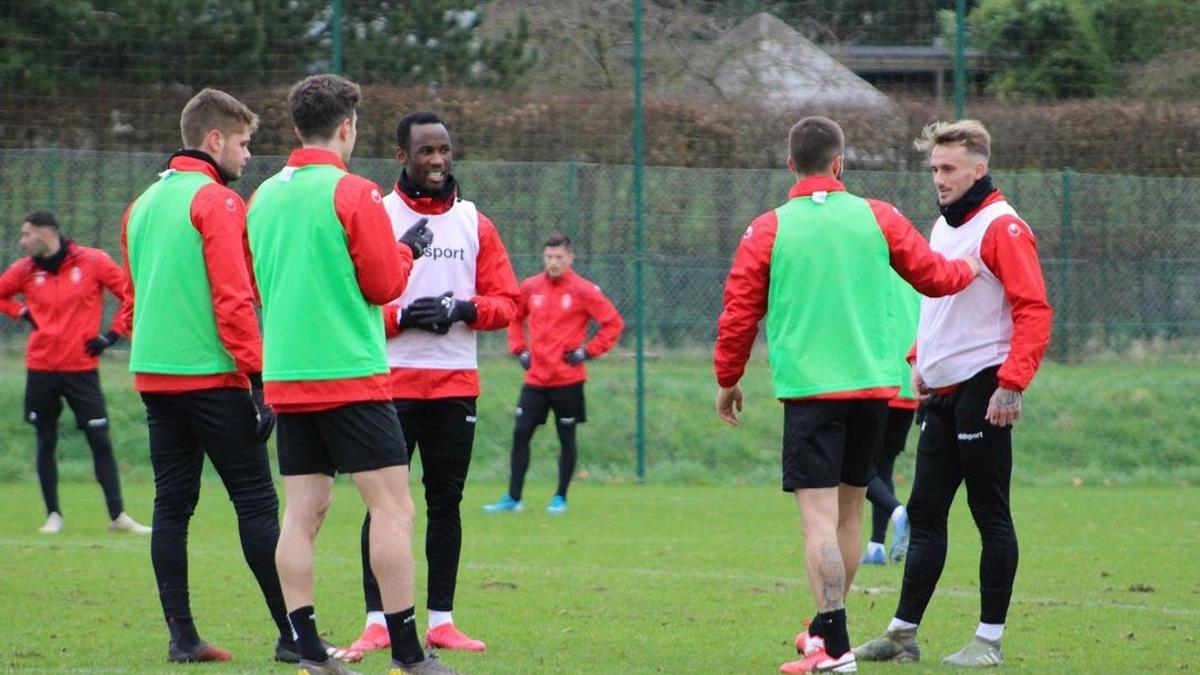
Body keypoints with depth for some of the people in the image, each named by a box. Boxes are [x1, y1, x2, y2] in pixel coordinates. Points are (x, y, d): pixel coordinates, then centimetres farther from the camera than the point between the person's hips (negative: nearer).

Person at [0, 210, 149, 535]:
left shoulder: (93, 262, -6)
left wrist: (112, 335, -6)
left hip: (82, 368, -3)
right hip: (40, 370, 3)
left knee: (100, 441, -2)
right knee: (46, 443, 5)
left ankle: (118, 515, 1)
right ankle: (53, 515, 13)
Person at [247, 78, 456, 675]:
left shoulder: (265, 196, 10)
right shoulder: (352, 193, -10)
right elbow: (383, 284, -10)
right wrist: (406, 249, 9)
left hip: (286, 378, 7)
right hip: (349, 376, -7)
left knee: (303, 512, 6)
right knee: (393, 507, -4)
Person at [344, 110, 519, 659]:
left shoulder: (474, 223, 10)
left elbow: (506, 302, 8)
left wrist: (463, 309, -10)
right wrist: (401, 315, -16)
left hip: (455, 383, 3)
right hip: (391, 381, -3)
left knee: (446, 502, 6)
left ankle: (441, 620, 10)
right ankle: (376, 623, -2)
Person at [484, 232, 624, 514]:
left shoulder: (582, 290, -6)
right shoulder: (530, 288, 6)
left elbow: (613, 323, -3)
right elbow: (515, 318, 23)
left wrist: (587, 351, -8)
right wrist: (519, 349, 11)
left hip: (568, 379, -4)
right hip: (535, 378, 4)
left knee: (566, 437, 5)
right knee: (521, 433, -1)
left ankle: (560, 498, 15)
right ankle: (513, 497, 5)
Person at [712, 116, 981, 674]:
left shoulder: (767, 231, -3)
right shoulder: (876, 218, 4)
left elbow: (738, 313, 0)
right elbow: (933, 276, 14)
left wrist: (728, 381, 15)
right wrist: (970, 269, 36)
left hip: (808, 391, -4)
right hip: (873, 386, 4)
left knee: (819, 517, -8)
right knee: (848, 512, 18)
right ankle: (826, 626, 30)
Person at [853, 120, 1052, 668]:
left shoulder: (1002, 227, -11)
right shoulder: (942, 228, 17)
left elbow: (1034, 310, -16)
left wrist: (1012, 383, -22)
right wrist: (919, 359, 17)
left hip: (983, 390, -9)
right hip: (941, 392, 9)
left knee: (990, 514, -3)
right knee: (924, 513, 9)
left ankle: (990, 639, 2)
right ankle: (903, 633, 12)